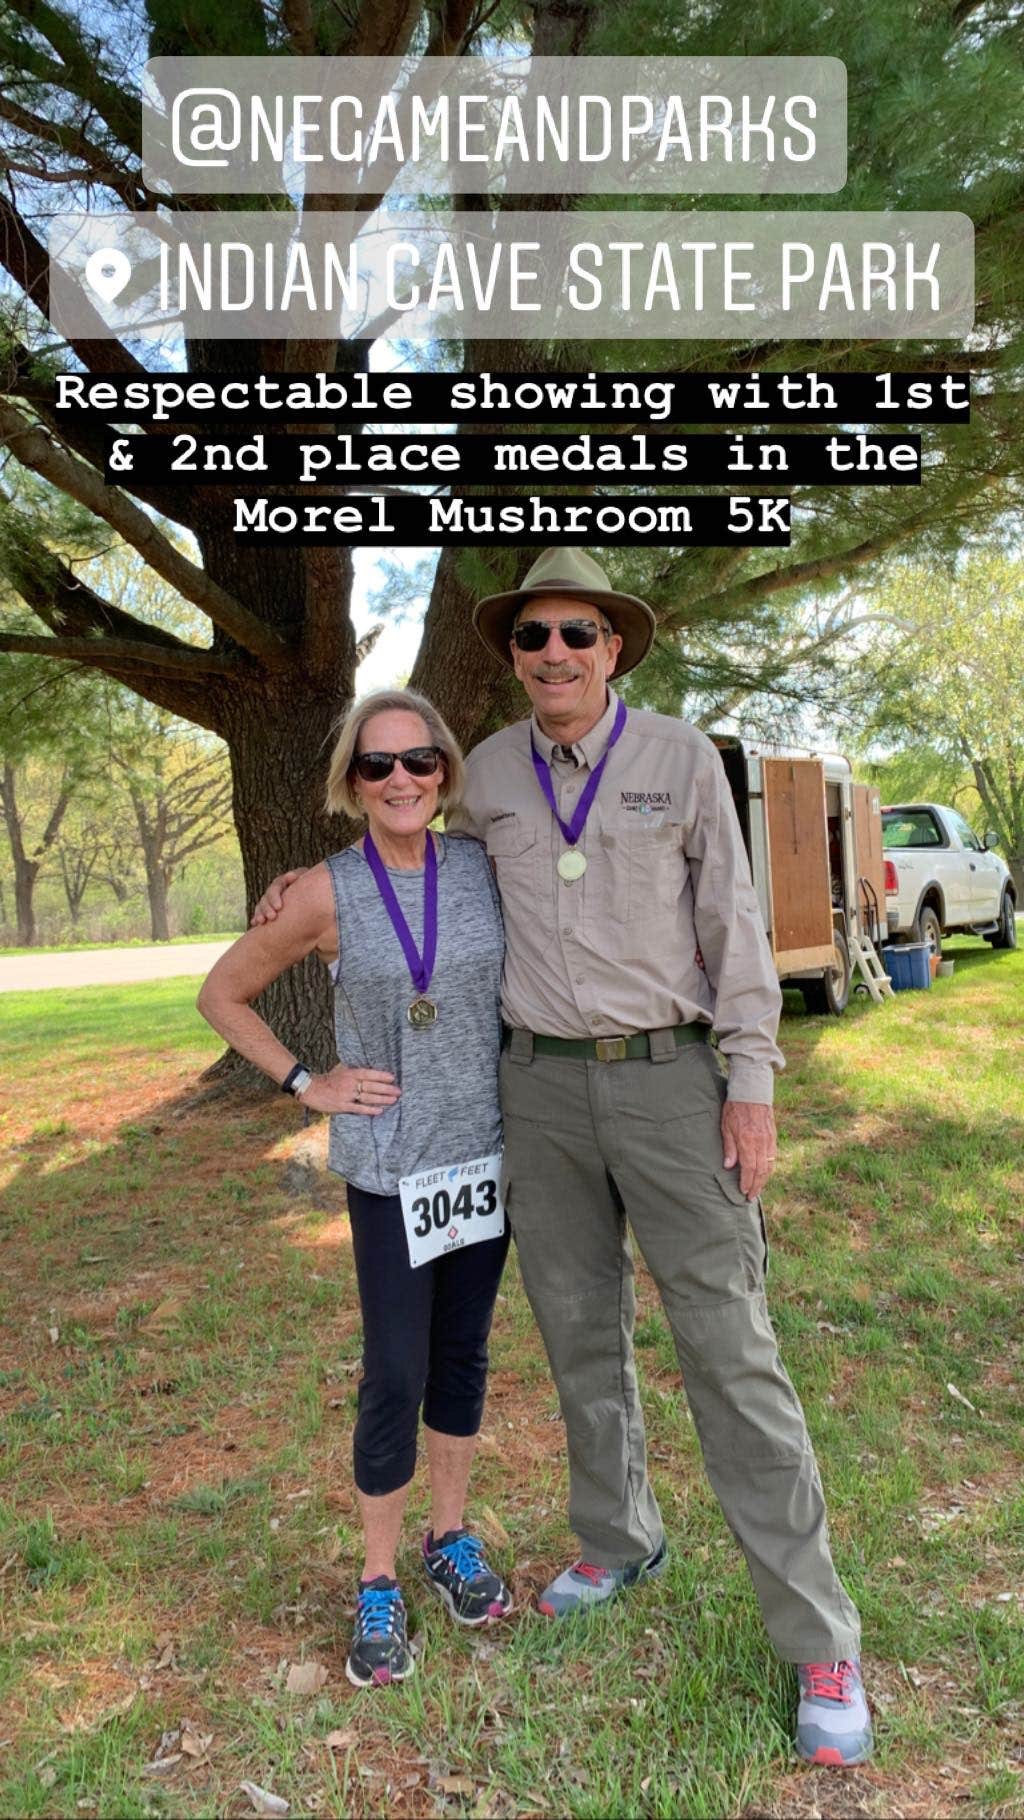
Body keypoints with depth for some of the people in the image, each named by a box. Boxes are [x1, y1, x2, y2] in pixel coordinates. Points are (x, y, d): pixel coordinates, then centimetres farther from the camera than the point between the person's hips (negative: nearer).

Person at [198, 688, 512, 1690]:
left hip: (485, 1151, 3)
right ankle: (377, 1586, 24)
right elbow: (221, 995, 1)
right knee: (394, 1376, 3)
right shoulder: (328, 894, -11)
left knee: (464, 1356, 16)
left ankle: (452, 1539, 37)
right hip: (389, 1166, -3)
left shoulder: (485, 869, -5)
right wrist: (305, 1084, -5)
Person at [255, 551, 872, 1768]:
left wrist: (752, 1087, -8)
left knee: (728, 1347, -3)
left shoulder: (680, 757, -5)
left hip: (670, 1080, -3)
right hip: (544, 1085, 4)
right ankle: (619, 1540, 38)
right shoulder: (490, 771, 4)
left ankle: (817, 1638, 9)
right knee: (581, 1331, 14)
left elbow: (731, 924, -4)